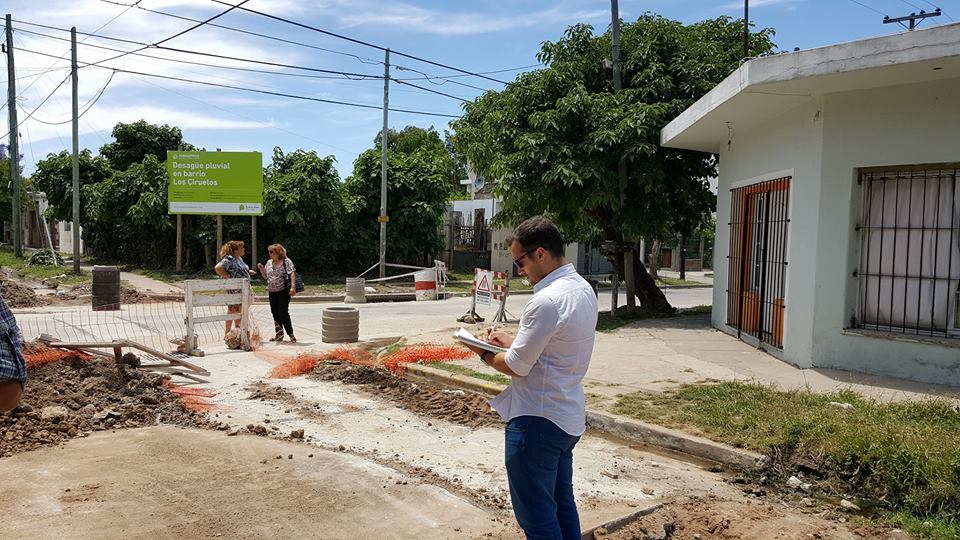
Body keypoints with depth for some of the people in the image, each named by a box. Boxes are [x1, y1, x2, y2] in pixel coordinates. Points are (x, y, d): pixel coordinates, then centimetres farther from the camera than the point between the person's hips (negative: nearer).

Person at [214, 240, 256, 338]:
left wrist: (249, 272, 12)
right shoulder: (229, 259, -15)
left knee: (240, 312, 14)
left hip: (242, 290, 9)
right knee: (232, 311, -3)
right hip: (233, 290, -9)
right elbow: (218, 268, -28)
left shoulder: (239, 259, 14)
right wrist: (228, 277, -24)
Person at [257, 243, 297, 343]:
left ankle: (291, 335, -4)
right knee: (275, 313, 9)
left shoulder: (286, 261, -6)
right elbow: (266, 276, 21)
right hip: (272, 292, 7)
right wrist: (261, 269, 3)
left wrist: (293, 287, -25)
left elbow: (292, 274, -14)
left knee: (283, 313, -11)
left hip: (283, 291, -7)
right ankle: (279, 335, 20)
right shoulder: (269, 263, 14)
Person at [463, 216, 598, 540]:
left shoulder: (547, 301, -24)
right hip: (569, 417, 10)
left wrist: (486, 354, -1)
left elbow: (517, 366, -20)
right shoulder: (583, 289, 6)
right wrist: (510, 341, 9)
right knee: (562, 504, 20)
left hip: (537, 420, -10)